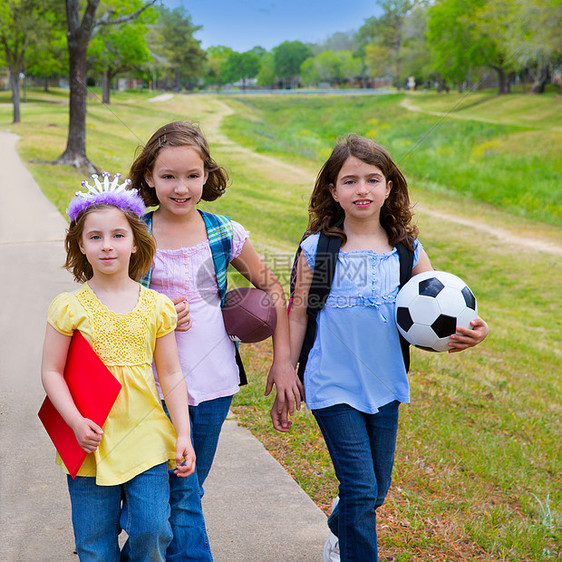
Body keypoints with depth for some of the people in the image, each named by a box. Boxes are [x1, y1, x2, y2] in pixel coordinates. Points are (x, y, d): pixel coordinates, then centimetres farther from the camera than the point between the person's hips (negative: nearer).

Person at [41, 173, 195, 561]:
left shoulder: (157, 307, 1)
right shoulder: (70, 307, -4)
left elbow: (171, 374, 5)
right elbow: (51, 371, -2)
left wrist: (183, 434, 1)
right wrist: (76, 422, -15)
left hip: (145, 438, 1)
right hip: (90, 441, -1)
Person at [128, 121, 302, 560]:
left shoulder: (225, 234, -2)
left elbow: (272, 289, 7)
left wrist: (283, 360, 3)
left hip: (214, 381, 3)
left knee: (189, 488, 17)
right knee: (181, 494, -4)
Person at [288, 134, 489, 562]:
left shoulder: (406, 249, 0)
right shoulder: (317, 250, -7)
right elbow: (297, 316, -1)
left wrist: (470, 331, -19)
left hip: (385, 387, 4)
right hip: (333, 388, -4)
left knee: (377, 490, 19)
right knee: (360, 489, -9)